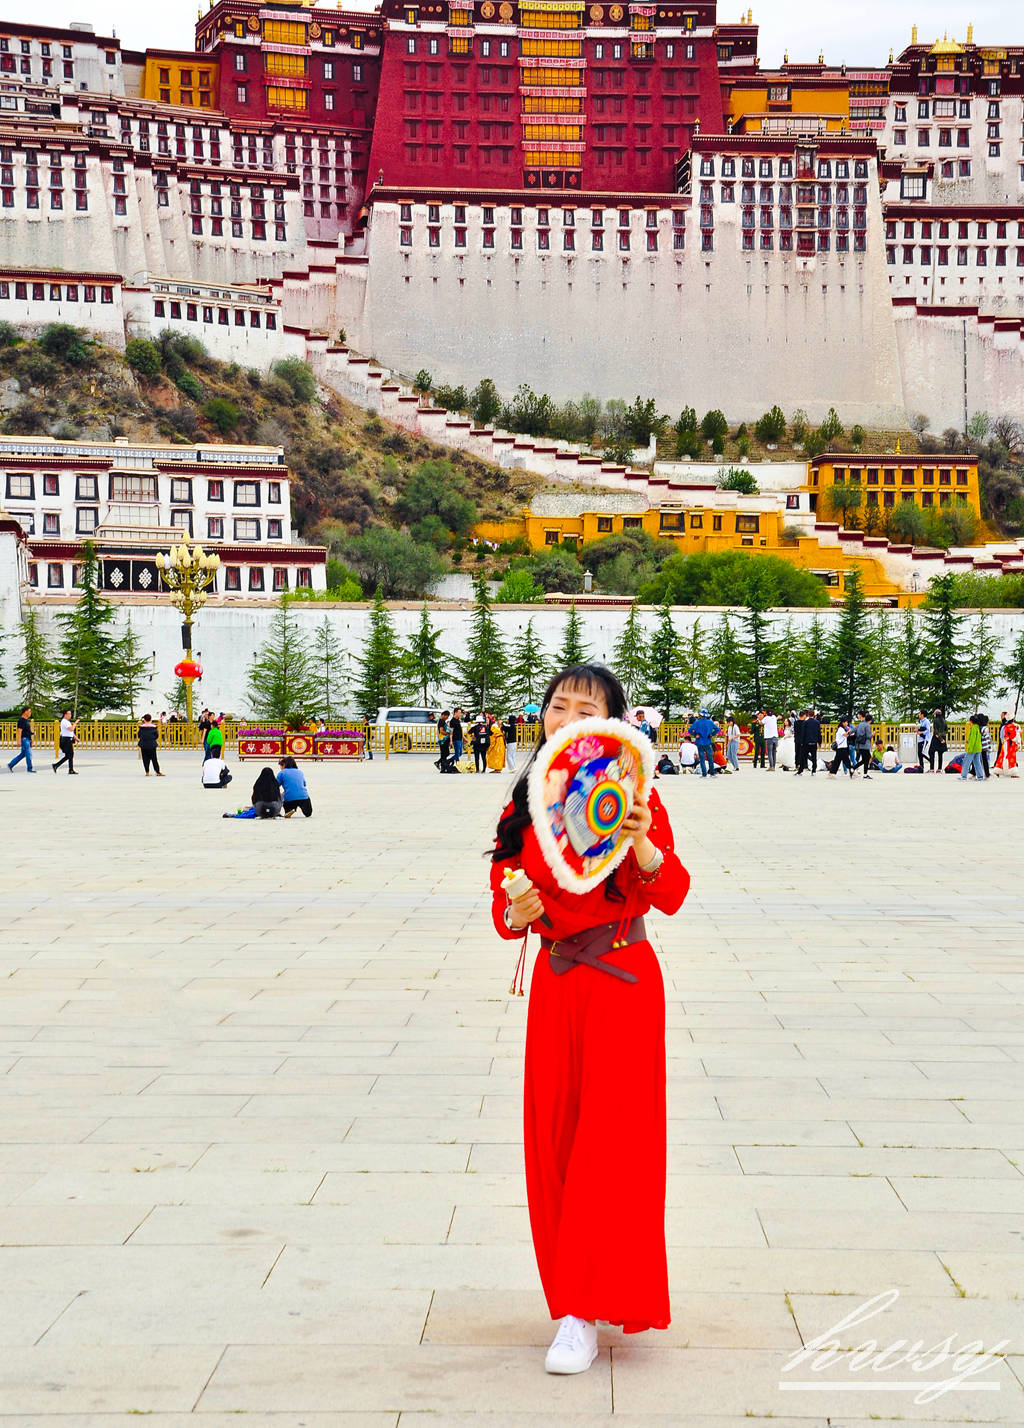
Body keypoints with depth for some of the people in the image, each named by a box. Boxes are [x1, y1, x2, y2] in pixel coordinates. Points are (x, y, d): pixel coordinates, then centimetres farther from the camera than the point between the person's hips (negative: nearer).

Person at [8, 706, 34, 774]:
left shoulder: (26, 720, 16)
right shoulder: (21, 720, -14)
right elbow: (19, 730, -19)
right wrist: (19, 740, -23)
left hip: (27, 739, 10)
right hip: (24, 739, -10)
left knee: (23, 754, 12)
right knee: (28, 754, -6)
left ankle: (10, 765, 17)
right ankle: (29, 769, 0)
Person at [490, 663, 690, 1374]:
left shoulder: (630, 793, -8)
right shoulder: (526, 800, 6)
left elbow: (670, 896, -17)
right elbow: (505, 898, 12)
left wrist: (643, 843, -36)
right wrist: (513, 914, -11)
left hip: (621, 982, -5)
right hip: (555, 980, 5)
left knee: (609, 1137, -5)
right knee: (554, 1138, 9)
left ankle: (583, 1313, 0)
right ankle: (580, 1295, 25)